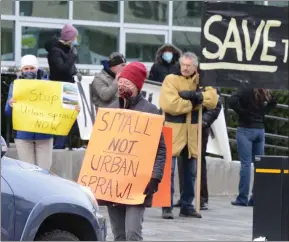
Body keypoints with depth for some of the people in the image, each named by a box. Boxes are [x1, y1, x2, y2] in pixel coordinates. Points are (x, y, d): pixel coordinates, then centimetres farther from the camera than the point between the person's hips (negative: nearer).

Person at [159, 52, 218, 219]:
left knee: (191, 171, 11)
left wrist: (194, 95, -20)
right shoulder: (171, 79, -6)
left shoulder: (201, 80, 8)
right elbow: (170, 104, -20)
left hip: (192, 132, 5)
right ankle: (167, 206, -3)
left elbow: (213, 100, -6)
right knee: (169, 169, -7)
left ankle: (187, 206, 20)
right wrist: (194, 102, -11)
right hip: (173, 132, -5)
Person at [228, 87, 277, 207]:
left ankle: (242, 199, -4)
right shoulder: (264, 92, 3)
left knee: (246, 164, -5)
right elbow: (273, 102, 18)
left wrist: (241, 112, -14)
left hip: (246, 129, -5)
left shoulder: (246, 89, -14)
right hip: (260, 129, 5)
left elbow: (232, 101, -27)